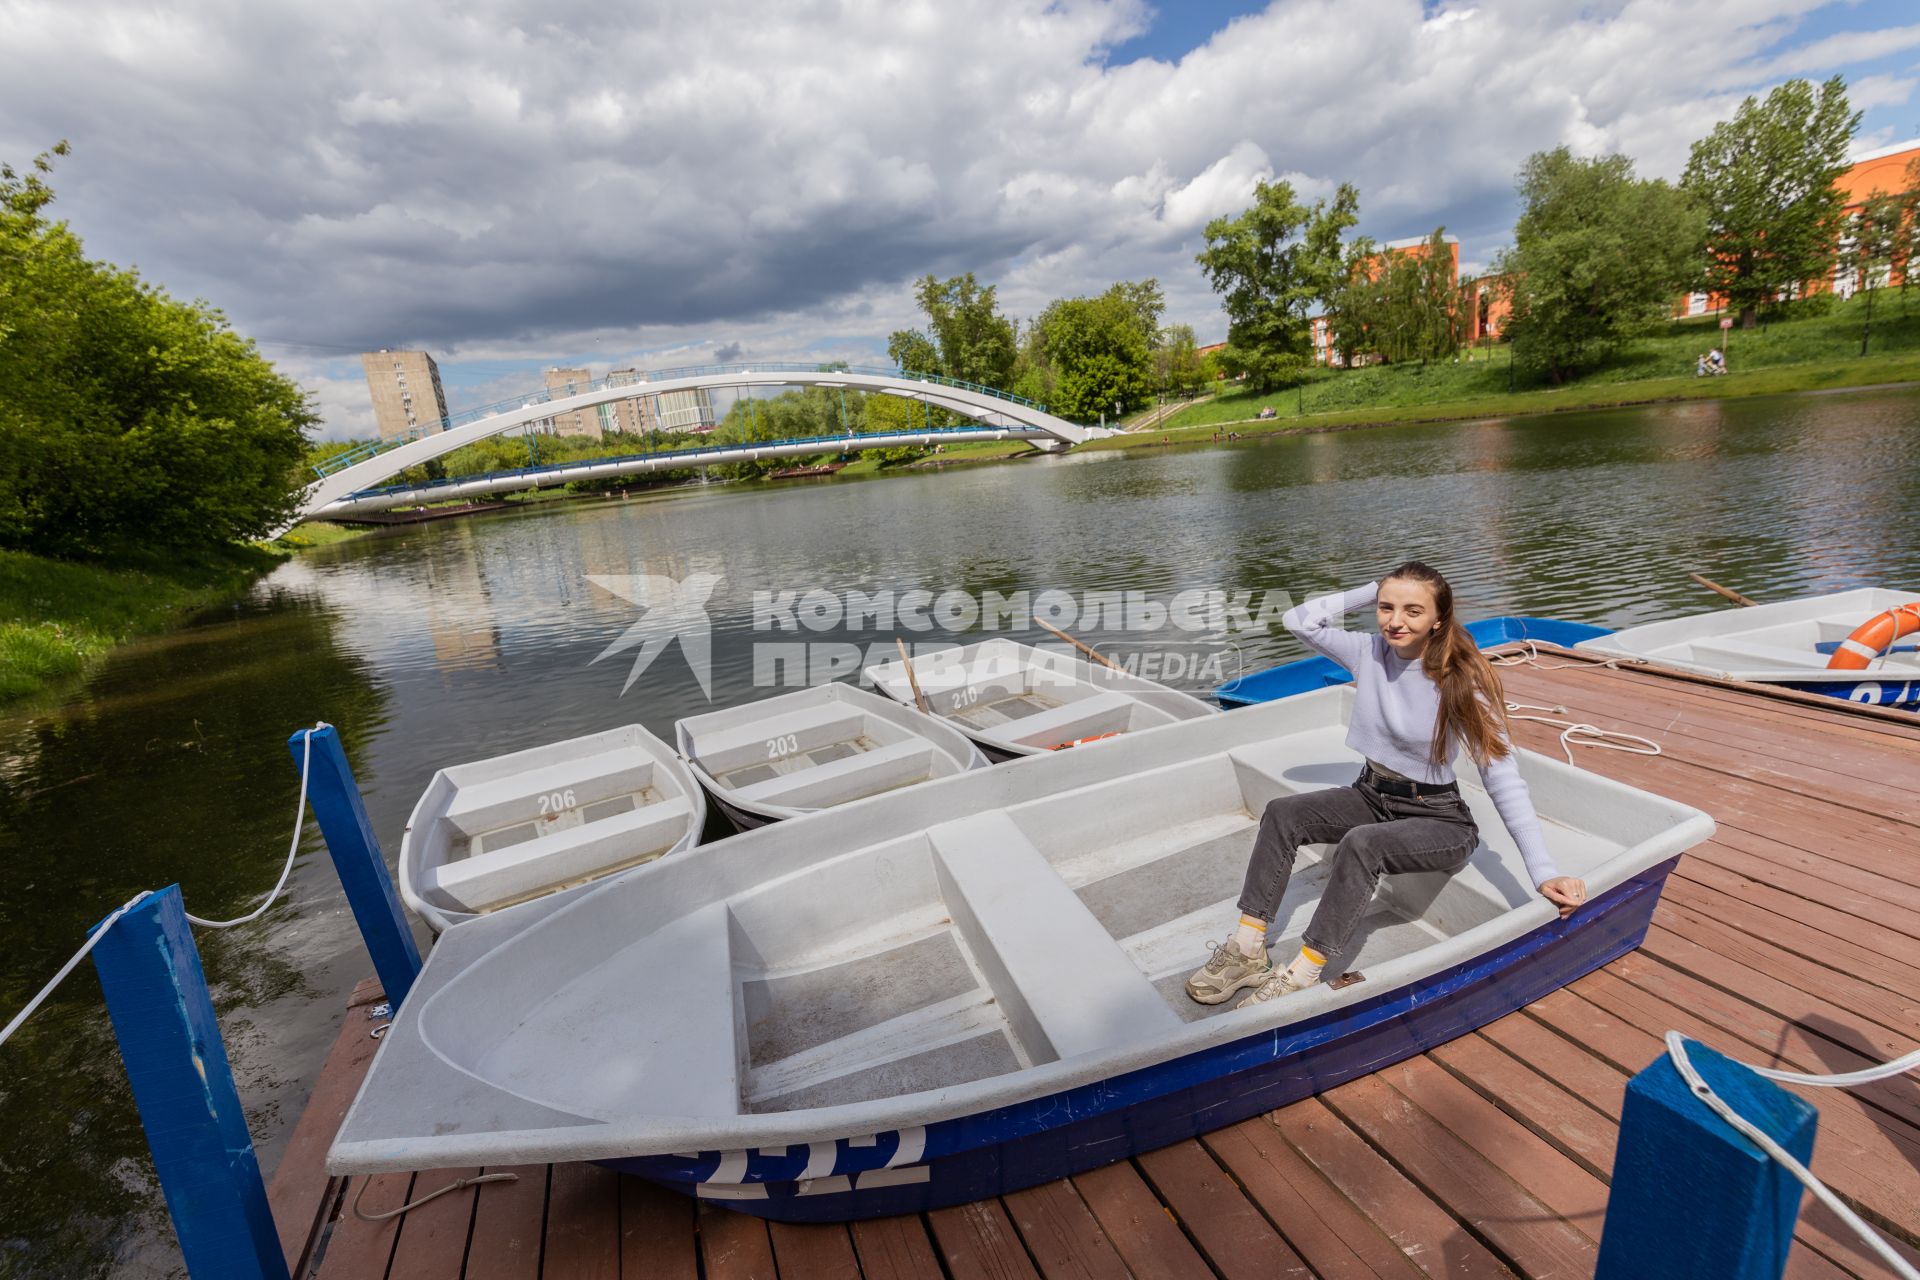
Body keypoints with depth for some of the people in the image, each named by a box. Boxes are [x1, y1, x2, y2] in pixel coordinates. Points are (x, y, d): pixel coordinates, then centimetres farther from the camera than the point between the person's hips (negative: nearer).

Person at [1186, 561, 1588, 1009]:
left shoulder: (1462, 682, -20)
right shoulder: (1370, 652, -6)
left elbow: (1504, 780, -22)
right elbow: (1298, 620, -2)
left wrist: (1545, 873, -29)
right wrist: (1373, 591, -9)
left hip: (1437, 817, -5)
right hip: (1372, 795, 5)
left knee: (1361, 844, -34)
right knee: (1283, 813, -16)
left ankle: (1300, 978, -25)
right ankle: (1247, 951, -15)